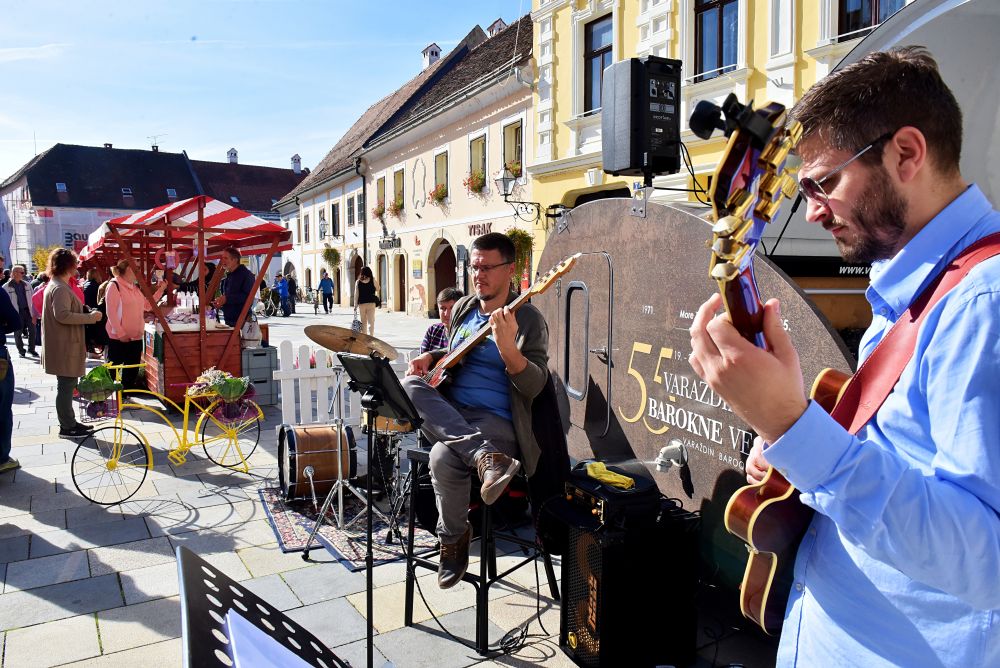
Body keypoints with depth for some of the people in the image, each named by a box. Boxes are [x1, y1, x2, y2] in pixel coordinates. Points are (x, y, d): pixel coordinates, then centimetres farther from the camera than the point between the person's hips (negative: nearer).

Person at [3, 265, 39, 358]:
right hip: (16, 313, -3)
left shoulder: (26, 285, 7)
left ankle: (31, 349, 18)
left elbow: (32, 299, 7)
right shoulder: (6, 287, -5)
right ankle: (21, 350, 20)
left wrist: (34, 314, 2)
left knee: (32, 330, 4)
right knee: (18, 333, 6)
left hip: (28, 311, 3)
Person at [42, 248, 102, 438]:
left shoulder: (55, 285, 16)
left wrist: (86, 312, 14)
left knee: (67, 385, 17)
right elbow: (62, 315, -28)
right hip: (64, 347, -11)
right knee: (66, 385, -3)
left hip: (65, 345, 11)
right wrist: (91, 317, -22)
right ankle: (67, 427, 4)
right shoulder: (60, 288, -17)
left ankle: (69, 422, 26)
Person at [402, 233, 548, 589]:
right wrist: (431, 356, 7)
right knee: (410, 385, -24)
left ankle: (454, 537, -4)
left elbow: (534, 386, -15)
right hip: (448, 414, 7)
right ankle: (486, 457, -35)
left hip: (496, 421, -6)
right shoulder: (463, 308, 14)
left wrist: (507, 348, -33)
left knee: (444, 457, -34)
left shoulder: (528, 319, -6)